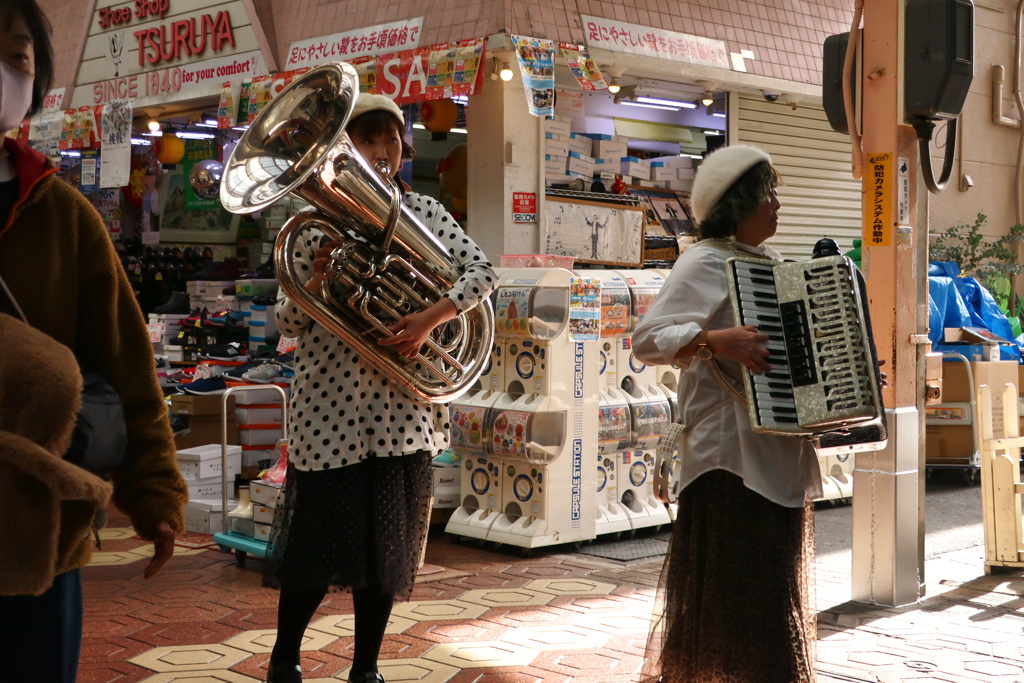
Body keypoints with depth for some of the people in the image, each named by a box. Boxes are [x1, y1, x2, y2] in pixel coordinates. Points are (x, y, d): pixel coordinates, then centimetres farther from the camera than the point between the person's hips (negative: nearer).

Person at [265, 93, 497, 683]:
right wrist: (315, 282, -17)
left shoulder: (423, 213, 8)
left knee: (388, 544, 8)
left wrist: (431, 318, -19)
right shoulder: (318, 220, 4)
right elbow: (289, 323, 3)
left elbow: (483, 272, -4)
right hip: (331, 406, -2)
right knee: (319, 543, 2)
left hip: (401, 407, 2)